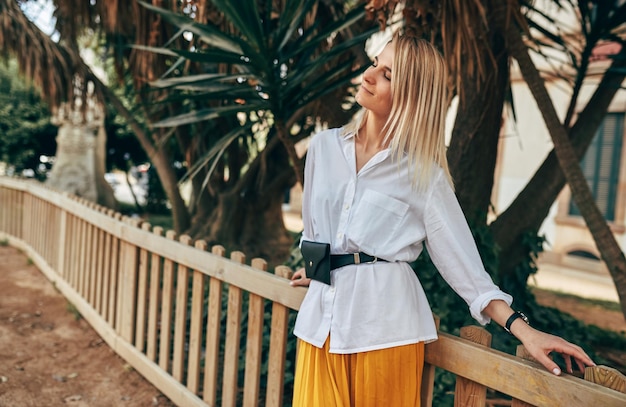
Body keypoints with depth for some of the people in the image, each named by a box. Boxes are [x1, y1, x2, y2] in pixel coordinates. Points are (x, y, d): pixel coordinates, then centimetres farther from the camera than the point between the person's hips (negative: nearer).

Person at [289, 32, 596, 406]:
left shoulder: (424, 174, -5)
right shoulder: (324, 146, 5)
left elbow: (462, 262, -5)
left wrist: (524, 331, -10)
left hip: (385, 325, -3)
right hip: (321, 318, 4)